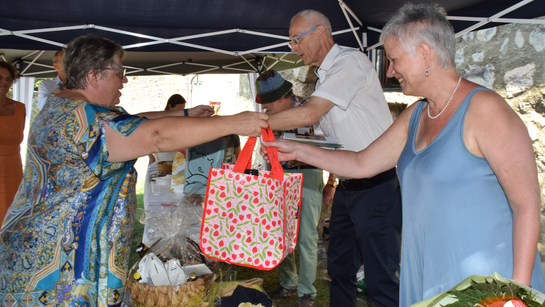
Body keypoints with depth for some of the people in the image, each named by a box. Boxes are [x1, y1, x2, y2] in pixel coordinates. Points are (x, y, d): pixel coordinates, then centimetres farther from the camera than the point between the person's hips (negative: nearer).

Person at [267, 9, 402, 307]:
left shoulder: (350, 61, -13)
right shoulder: (324, 76, 16)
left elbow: (309, 114, -23)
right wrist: (332, 181, 24)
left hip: (376, 186, -10)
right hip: (347, 188, 10)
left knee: (380, 279, -6)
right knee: (339, 269, 17)